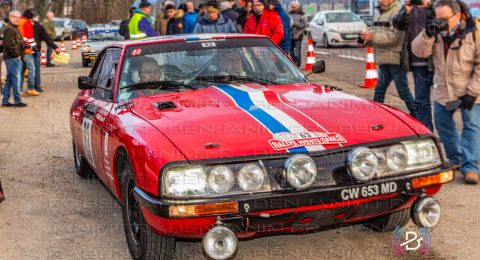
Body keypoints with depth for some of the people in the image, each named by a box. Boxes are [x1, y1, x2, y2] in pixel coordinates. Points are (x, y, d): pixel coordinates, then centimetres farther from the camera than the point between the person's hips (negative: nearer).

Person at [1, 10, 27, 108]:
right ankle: (17, 101, -2)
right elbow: (10, 45, -22)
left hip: (12, 58, 10)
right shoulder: (10, 29, -14)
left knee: (9, 79, 12)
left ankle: (5, 101, 17)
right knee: (16, 78, -6)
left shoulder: (14, 28, 19)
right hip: (13, 58, -10)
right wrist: (17, 55, -15)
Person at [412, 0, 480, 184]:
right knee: (442, 123, 13)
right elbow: (419, 51, -13)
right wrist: (429, 33, -30)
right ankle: (454, 158, 31)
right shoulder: (436, 32, -3)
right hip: (443, 90, 5)